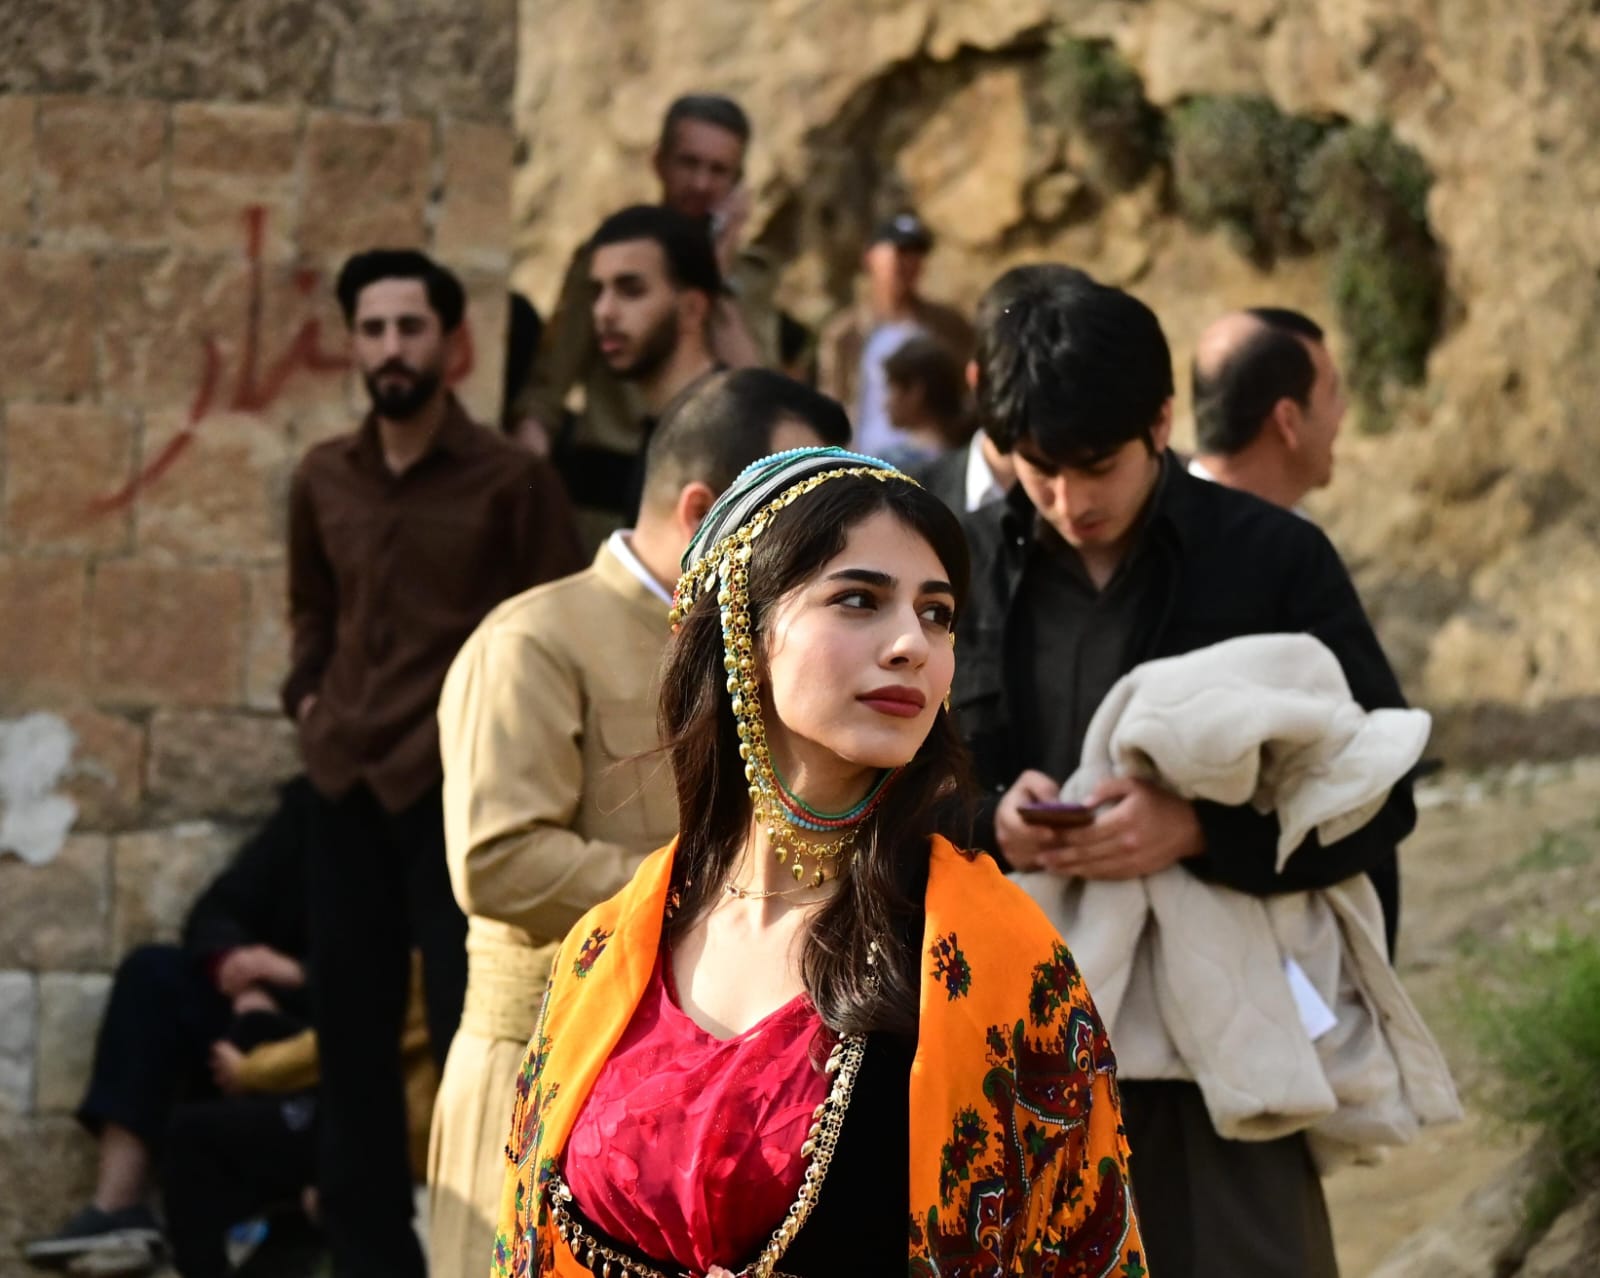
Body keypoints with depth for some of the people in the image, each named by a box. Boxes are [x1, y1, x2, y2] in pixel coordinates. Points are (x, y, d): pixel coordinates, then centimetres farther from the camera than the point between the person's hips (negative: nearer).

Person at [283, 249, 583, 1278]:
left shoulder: (512, 479, -5)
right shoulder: (323, 478, 10)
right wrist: (308, 699, 9)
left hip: (459, 786, -5)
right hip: (347, 785, 5)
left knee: (470, 1028, -7)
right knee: (351, 1027, 9)